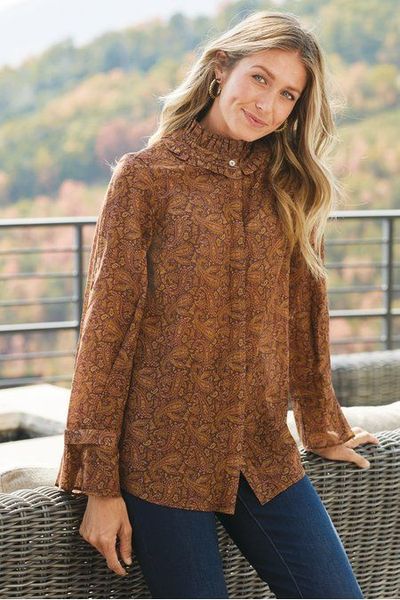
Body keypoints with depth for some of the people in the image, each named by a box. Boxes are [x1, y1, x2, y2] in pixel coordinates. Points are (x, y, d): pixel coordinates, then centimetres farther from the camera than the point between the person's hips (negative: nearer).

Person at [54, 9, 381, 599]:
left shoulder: (291, 188, 10)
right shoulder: (146, 176, -2)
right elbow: (107, 327, -4)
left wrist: (324, 429, 22)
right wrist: (100, 482, -7)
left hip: (264, 456, 4)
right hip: (161, 457, -4)